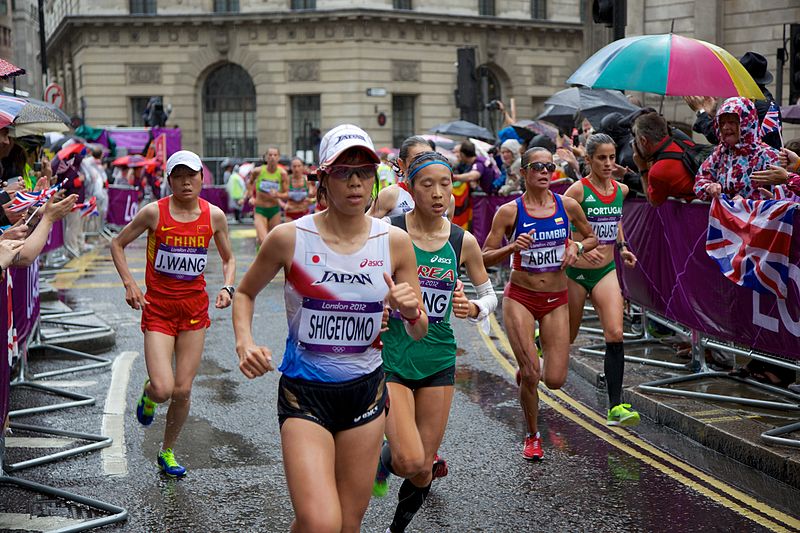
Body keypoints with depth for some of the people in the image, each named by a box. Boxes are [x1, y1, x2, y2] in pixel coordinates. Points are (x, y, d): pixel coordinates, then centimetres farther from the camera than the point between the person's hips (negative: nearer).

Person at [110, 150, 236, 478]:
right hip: (158, 308, -2)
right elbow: (117, 244, 5)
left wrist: (227, 287, -5)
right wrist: (129, 284, -6)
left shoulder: (214, 216, 0)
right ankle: (148, 395, 24)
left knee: (182, 391, 4)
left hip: (195, 309, 2)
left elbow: (228, 258, 14)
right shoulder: (154, 213, -8)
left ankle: (167, 452, 27)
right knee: (163, 389, -15)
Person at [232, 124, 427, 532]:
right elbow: (245, 292, 9)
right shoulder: (289, 238, -9)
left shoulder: (395, 242, -3)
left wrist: (410, 311, -18)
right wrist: (244, 342, -9)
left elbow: (419, 333, 4)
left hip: (366, 390, 3)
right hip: (304, 392, -3)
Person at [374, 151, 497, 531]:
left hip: (439, 360, 3)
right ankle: (384, 461, 19)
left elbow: (490, 295, 11)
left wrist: (473, 309, -9)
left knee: (424, 469, 7)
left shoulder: (463, 242, -1)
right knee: (410, 462, -18)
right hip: (391, 357, -3)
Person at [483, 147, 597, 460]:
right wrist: (512, 248, -25)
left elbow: (592, 238, 15)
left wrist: (577, 247, -6)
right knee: (530, 374, -10)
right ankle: (533, 436, 16)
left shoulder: (567, 206, -1)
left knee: (555, 380, -4)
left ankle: (528, 370, 34)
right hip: (520, 297, -2)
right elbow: (485, 258, -7)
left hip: (556, 299, 3)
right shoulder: (509, 211, -8)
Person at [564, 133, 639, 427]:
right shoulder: (578, 190, -13)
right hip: (575, 271, -4)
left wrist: (622, 246, 9)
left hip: (606, 271, 4)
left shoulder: (621, 190, 5)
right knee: (567, 337, 11)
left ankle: (615, 407, -10)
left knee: (615, 334, -12)